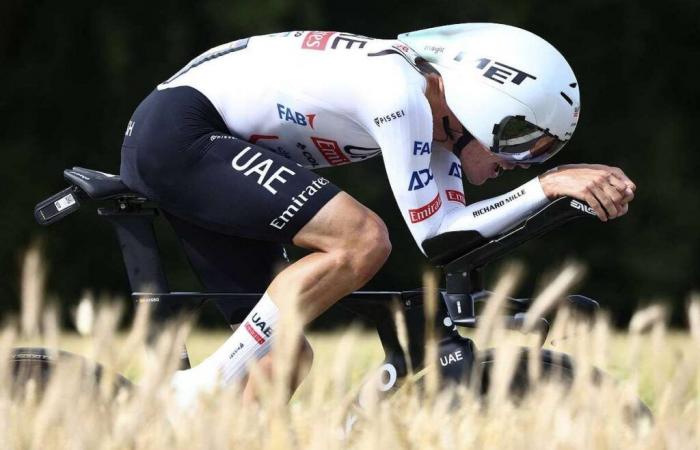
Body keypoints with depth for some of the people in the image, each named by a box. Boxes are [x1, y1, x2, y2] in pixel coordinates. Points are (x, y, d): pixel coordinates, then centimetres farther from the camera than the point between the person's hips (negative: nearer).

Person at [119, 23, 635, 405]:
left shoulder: (438, 104, 6)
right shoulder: (399, 92, -22)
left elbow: (452, 232, 3)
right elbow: (433, 235, -20)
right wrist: (548, 184, -20)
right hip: (177, 128, -10)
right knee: (363, 240, -23)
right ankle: (201, 392, -19)